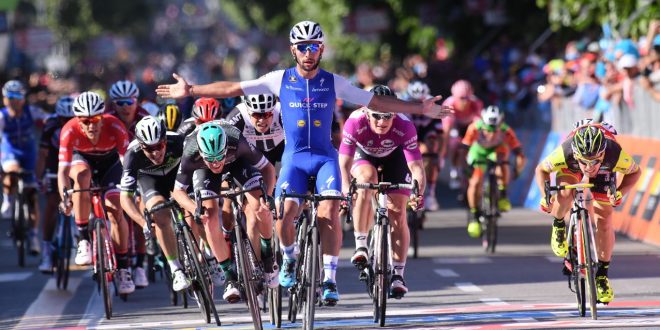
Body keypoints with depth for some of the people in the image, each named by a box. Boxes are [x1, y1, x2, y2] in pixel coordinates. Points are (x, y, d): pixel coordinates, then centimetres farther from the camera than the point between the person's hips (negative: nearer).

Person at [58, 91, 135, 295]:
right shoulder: (70, 131, -35)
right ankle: (84, 242, -27)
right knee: (82, 176, -35)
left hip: (109, 162, 0)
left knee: (115, 211, -15)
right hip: (82, 159, 0)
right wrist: (65, 196, -51)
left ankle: (123, 268, -1)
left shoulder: (115, 128, -34)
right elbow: (63, 170, -36)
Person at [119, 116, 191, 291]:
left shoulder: (178, 142, -38)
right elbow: (125, 197, -39)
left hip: (176, 170, 1)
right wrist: (144, 223, -52)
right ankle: (176, 271, -16)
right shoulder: (133, 155, -38)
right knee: (161, 217, -24)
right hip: (149, 178, -1)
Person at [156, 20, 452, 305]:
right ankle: (290, 258, 12)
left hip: (325, 157, 0)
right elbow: (233, 89, 4)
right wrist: (190, 91, 2)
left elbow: (377, 102, 5)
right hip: (294, 158, 0)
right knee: (284, 217, -20)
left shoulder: (334, 83, 3)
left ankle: (329, 279, -13)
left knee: (329, 215, -23)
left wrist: (420, 109, 0)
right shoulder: (281, 80, 2)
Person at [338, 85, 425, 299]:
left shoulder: (405, 127, -35)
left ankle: (398, 275, 1)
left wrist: (419, 192, -54)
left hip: (394, 157, 1)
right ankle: (361, 244, -23)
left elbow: (416, 166, -36)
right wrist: (346, 191, -54)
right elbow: (344, 164, -37)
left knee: (398, 214, -10)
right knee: (367, 179, -34)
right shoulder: (355, 123, -37)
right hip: (363, 155, 0)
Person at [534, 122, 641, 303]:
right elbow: (542, 169, -20)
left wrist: (620, 192, -34)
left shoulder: (615, 154, -41)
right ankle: (558, 226, 0)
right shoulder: (564, 152, -42)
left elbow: (635, 171, -18)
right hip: (571, 169, -1)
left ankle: (602, 274, 9)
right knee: (564, 194, -33)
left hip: (604, 172, 1)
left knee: (604, 221, -9)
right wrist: (545, 196, -34)